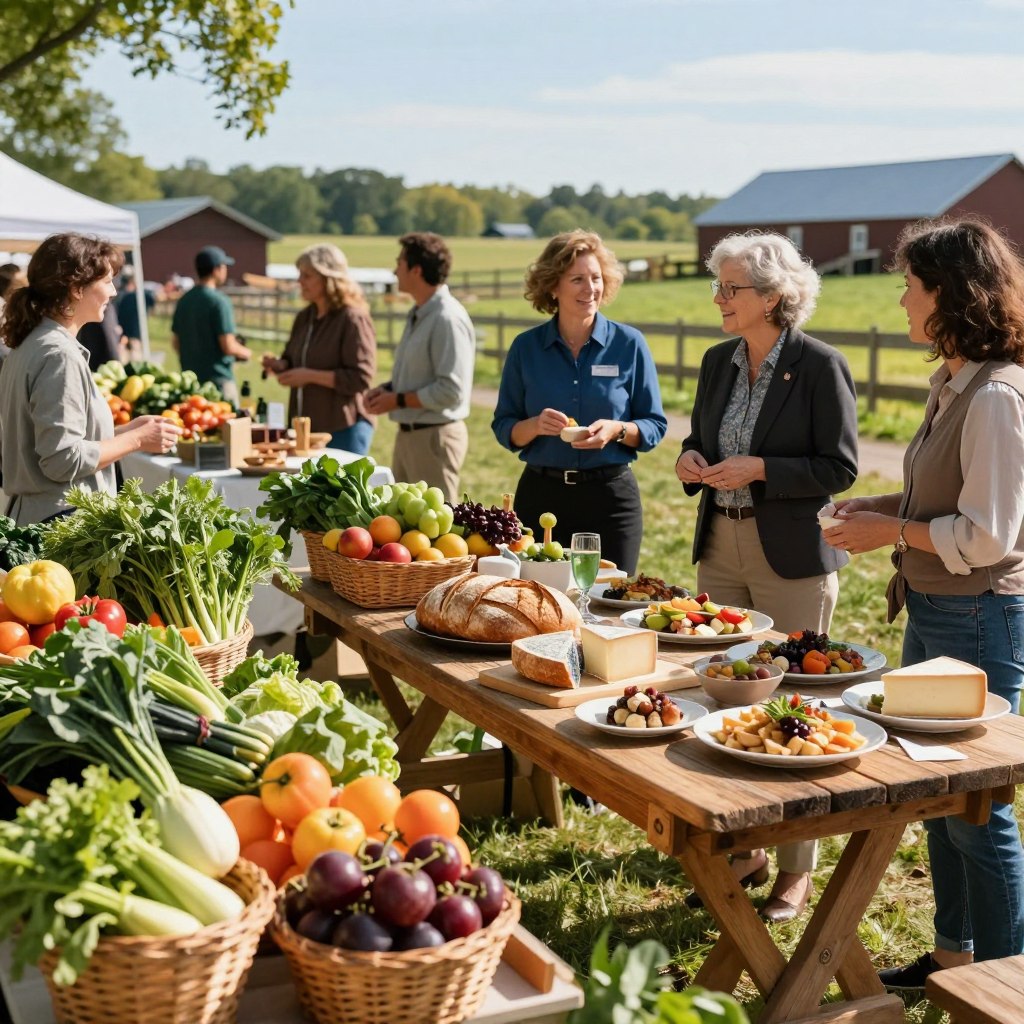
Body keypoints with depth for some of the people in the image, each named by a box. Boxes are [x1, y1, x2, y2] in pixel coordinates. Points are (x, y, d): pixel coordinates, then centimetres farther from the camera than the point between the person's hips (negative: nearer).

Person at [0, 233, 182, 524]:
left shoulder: (31, 344, 11)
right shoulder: (60, 354, -17)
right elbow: (63, 460, -22)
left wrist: (126, 429, 10)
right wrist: (137, 440, -12)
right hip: (62, 522, -10)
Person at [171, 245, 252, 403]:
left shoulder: (184, 300, 8)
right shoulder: (219, 301, -14)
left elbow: (175, 342, 14)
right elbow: (228, 347, -17)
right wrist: (246, 353, 2)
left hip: (190, 378, 7)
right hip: (218, 378, -7)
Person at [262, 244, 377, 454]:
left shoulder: (353, 319, -12)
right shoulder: (305, 318, 13)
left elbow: (361, 378, -18)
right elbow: (292, 360, 26)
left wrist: (310, 376, -20)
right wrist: (279, 366, 2)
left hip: (344, 428, -8)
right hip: (307, 425, 8)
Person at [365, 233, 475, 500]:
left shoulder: (448, 319, -18)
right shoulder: (418, 315, 13)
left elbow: (451, 391, -23)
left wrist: (397, 400, -15)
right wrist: (387, 388, 5)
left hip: (434, 436, -10)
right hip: (408, 435, 10)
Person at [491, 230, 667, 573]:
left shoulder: (629, 344, 1)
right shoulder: (526, 348, 3)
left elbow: (655, 426, 2)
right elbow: (503, 429, 6)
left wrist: (617, 430, -17)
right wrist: (535, 425, -15)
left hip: (610, 496, -1)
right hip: (540, 496, 1)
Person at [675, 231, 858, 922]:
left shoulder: (820, 366, -11)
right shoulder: (718, 362, 9)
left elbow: (840, 467, -12)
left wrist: (759, 469, -20)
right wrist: (691, 462, -2)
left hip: (793, 555, -6)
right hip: (722, 547, 7)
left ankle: (797, 870, 16)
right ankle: (743, 850, 27)